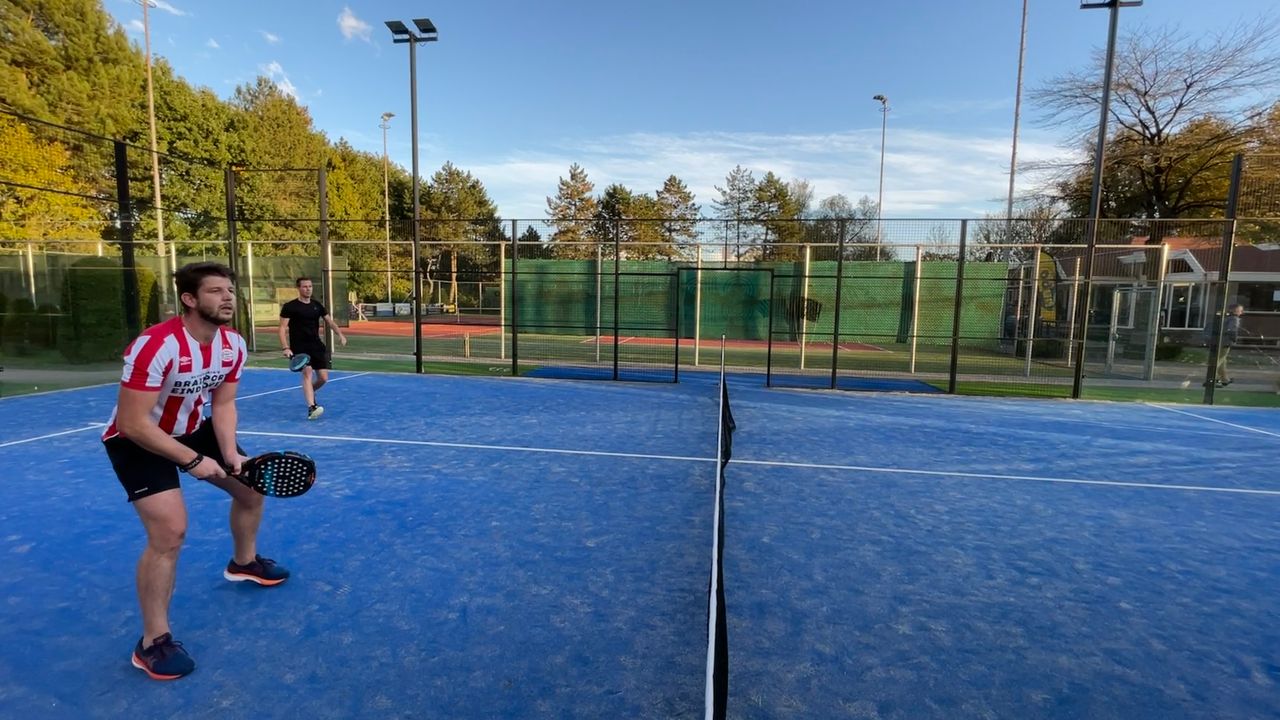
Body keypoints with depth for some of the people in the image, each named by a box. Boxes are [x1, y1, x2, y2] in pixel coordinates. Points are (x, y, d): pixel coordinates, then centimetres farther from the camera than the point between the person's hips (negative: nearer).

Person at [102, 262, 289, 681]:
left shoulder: (234, 345, -11)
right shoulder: (154, 346, -33)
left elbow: (223, 404, -3)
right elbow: (133, 424, -31)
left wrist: (231, 454, -17)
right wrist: (193, 461, -29)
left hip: (194, 429, 8)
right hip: (137, 440, -7)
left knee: (252, 486, 14)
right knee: (170, 531, -20)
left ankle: (243, 562, 42)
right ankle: (153, 643, -1)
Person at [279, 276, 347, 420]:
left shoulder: (317, 305, 10)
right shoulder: (289, 307, -5)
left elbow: (329, 321, 15)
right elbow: (283, 328, -7)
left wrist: (340, 334, -4)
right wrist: (285, 348, -19)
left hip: (316, 346, 5)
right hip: (299, 347, -5)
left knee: (323, 378, 3)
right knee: (307, 373, -23)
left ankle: (309, 393, 36)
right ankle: (311, 408, -29)